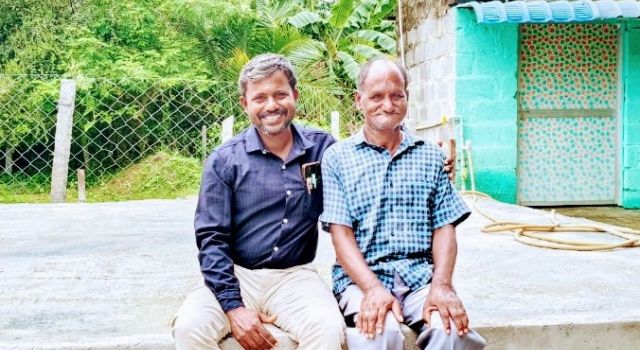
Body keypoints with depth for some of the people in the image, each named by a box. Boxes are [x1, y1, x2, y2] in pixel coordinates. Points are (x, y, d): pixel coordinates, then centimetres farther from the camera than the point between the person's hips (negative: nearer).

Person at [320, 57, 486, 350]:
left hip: (420, 276, 2)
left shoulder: (430, 157, 14)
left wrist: (441, 285, -10)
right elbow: (340, 232, -2)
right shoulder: (337, 157, 6)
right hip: (361, 277, -2)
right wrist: (373, 288, -17)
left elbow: (444, 226, 8)